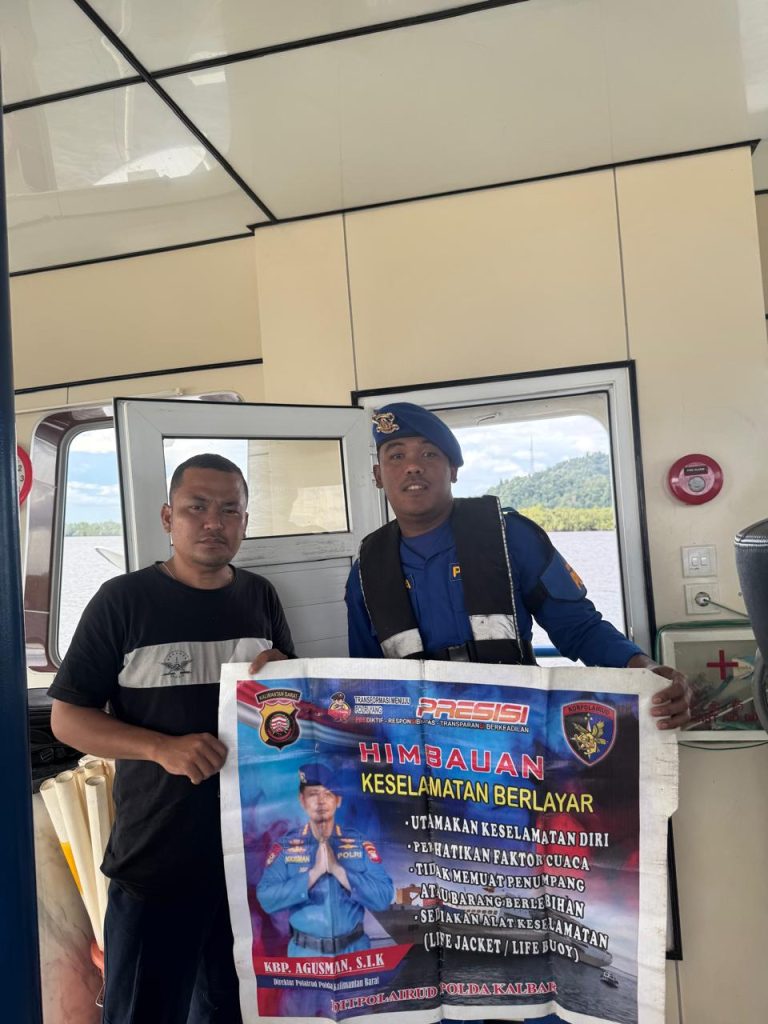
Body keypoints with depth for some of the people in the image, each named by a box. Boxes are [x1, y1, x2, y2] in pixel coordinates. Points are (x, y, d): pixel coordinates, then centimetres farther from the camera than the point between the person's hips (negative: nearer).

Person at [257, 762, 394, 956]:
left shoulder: (360, 844, -5)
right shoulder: (284, 847, -6)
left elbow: (383, 898, -14)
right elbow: (267, 899, -17)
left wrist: (336, 868, -22)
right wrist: (315, 871, -24)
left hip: (354, 948, 1)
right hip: (305, 952, 0)